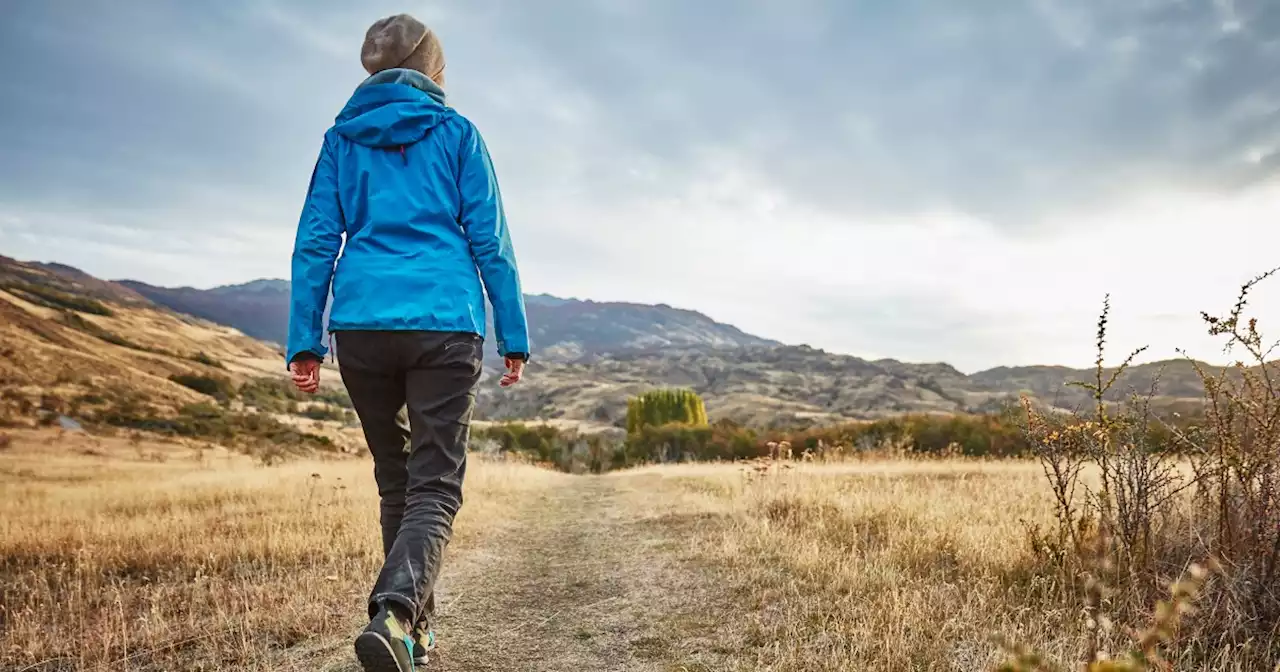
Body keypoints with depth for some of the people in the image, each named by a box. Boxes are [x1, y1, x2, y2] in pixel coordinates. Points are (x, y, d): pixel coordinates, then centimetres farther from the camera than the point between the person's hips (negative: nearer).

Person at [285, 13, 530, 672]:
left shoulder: (342, 137, 14)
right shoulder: (457, 134, 7)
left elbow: (315, 243, 7)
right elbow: (490, 242, 2)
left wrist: (305, 343, 7)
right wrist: (515, 338, 5)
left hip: (361, 325, 3)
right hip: (444, 325, -3)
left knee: (396, 482, 17)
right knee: (436, 486, -1)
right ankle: (393, 612, -25)